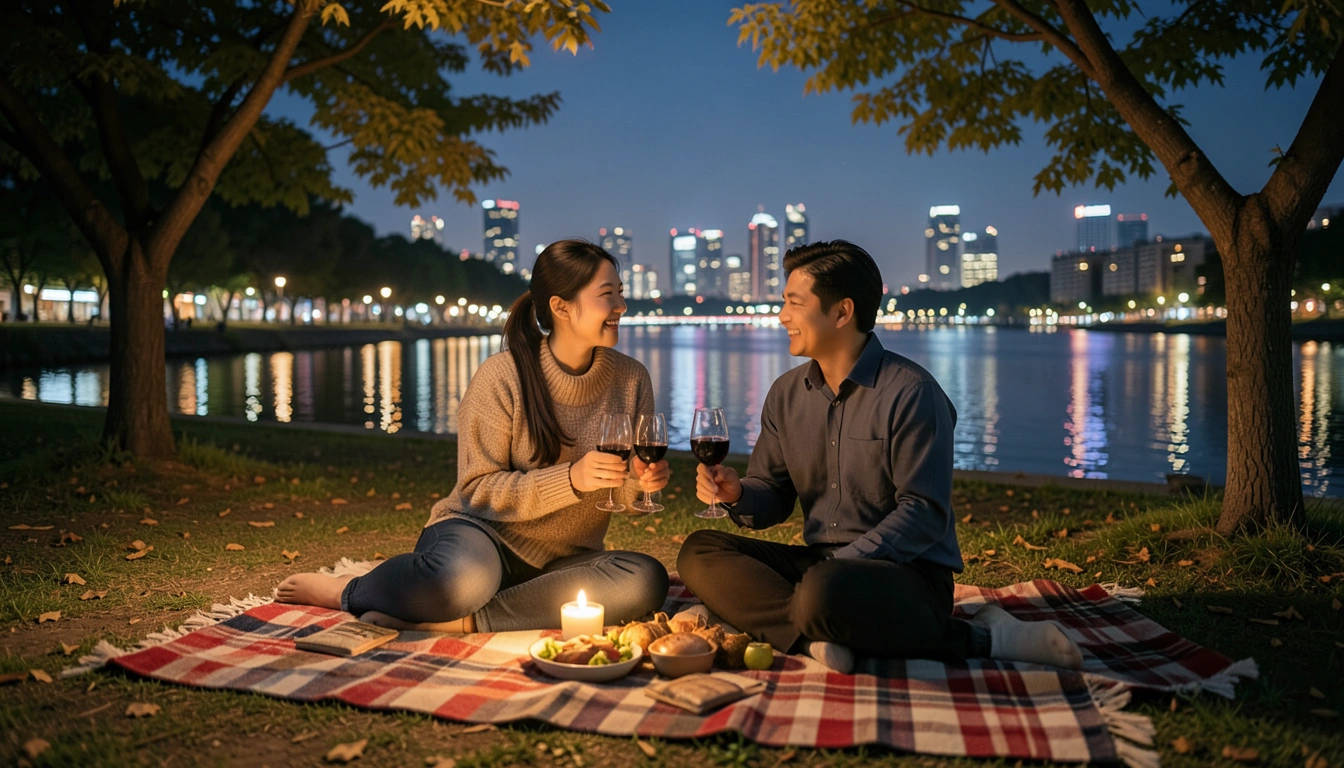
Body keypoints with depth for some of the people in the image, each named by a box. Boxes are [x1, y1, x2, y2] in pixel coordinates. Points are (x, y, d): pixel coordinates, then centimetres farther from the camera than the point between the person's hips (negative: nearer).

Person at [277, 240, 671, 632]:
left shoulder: (632, 379, -1)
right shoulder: (501, 376, -13)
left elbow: (622, 491, 9)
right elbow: (478, 490, -11)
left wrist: (641, 480, -16)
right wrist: (570, 479, -26)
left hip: (559, 563, 4)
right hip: (483, 531, -4)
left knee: (646, 581, -29)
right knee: (461, 578, -41)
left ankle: (460, 621, -24)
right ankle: (347, 591, -5)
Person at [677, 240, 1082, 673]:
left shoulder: (910, 393, -11)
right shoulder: (786, 394, 10)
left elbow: (924, 513, -15)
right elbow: (773, 495, 14)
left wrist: (840, 565, -23)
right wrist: (737, 494, -10)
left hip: (906, 574, -6)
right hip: (818, 563, 7)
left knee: (824, 593, -39)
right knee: (699, 553, -8)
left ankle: (983, 639, -18)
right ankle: (813, 635, -26)